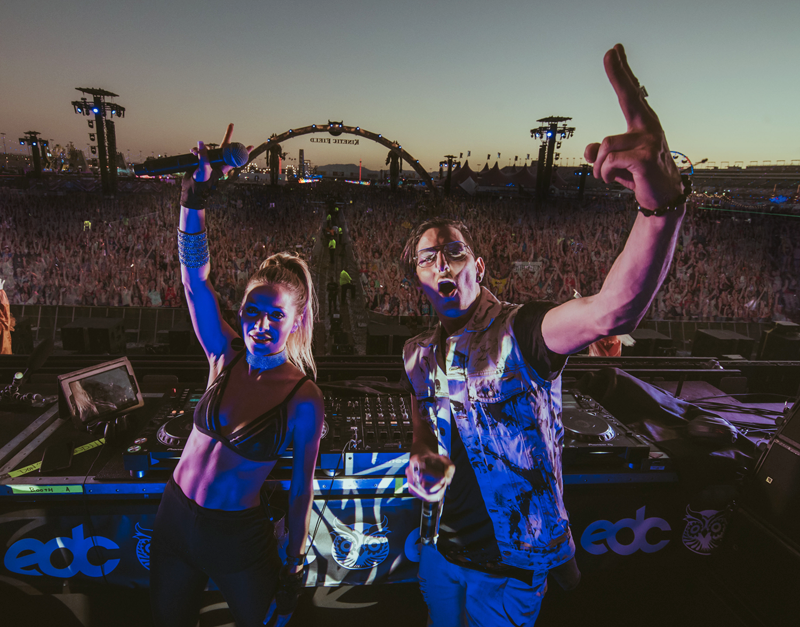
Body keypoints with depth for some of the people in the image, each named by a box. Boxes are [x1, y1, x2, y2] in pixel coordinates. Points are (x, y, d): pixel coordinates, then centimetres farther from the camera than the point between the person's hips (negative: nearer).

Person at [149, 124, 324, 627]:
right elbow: (195, 275, -15)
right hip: (175, 517, 5)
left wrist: (294, 568, -4)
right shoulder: (227, 357, -10)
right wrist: (198, 193, -23)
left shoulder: (304, 400, -20)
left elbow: (303, 486, -11)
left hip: (238, 538, -4)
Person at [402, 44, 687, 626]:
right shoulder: (419, 353, -3)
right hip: (445, 543, 6)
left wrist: (661, 203, -59)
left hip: (513, 562, -5)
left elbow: (611, 310, -44)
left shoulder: (520, 330, -23)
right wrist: (421, 459, -11)